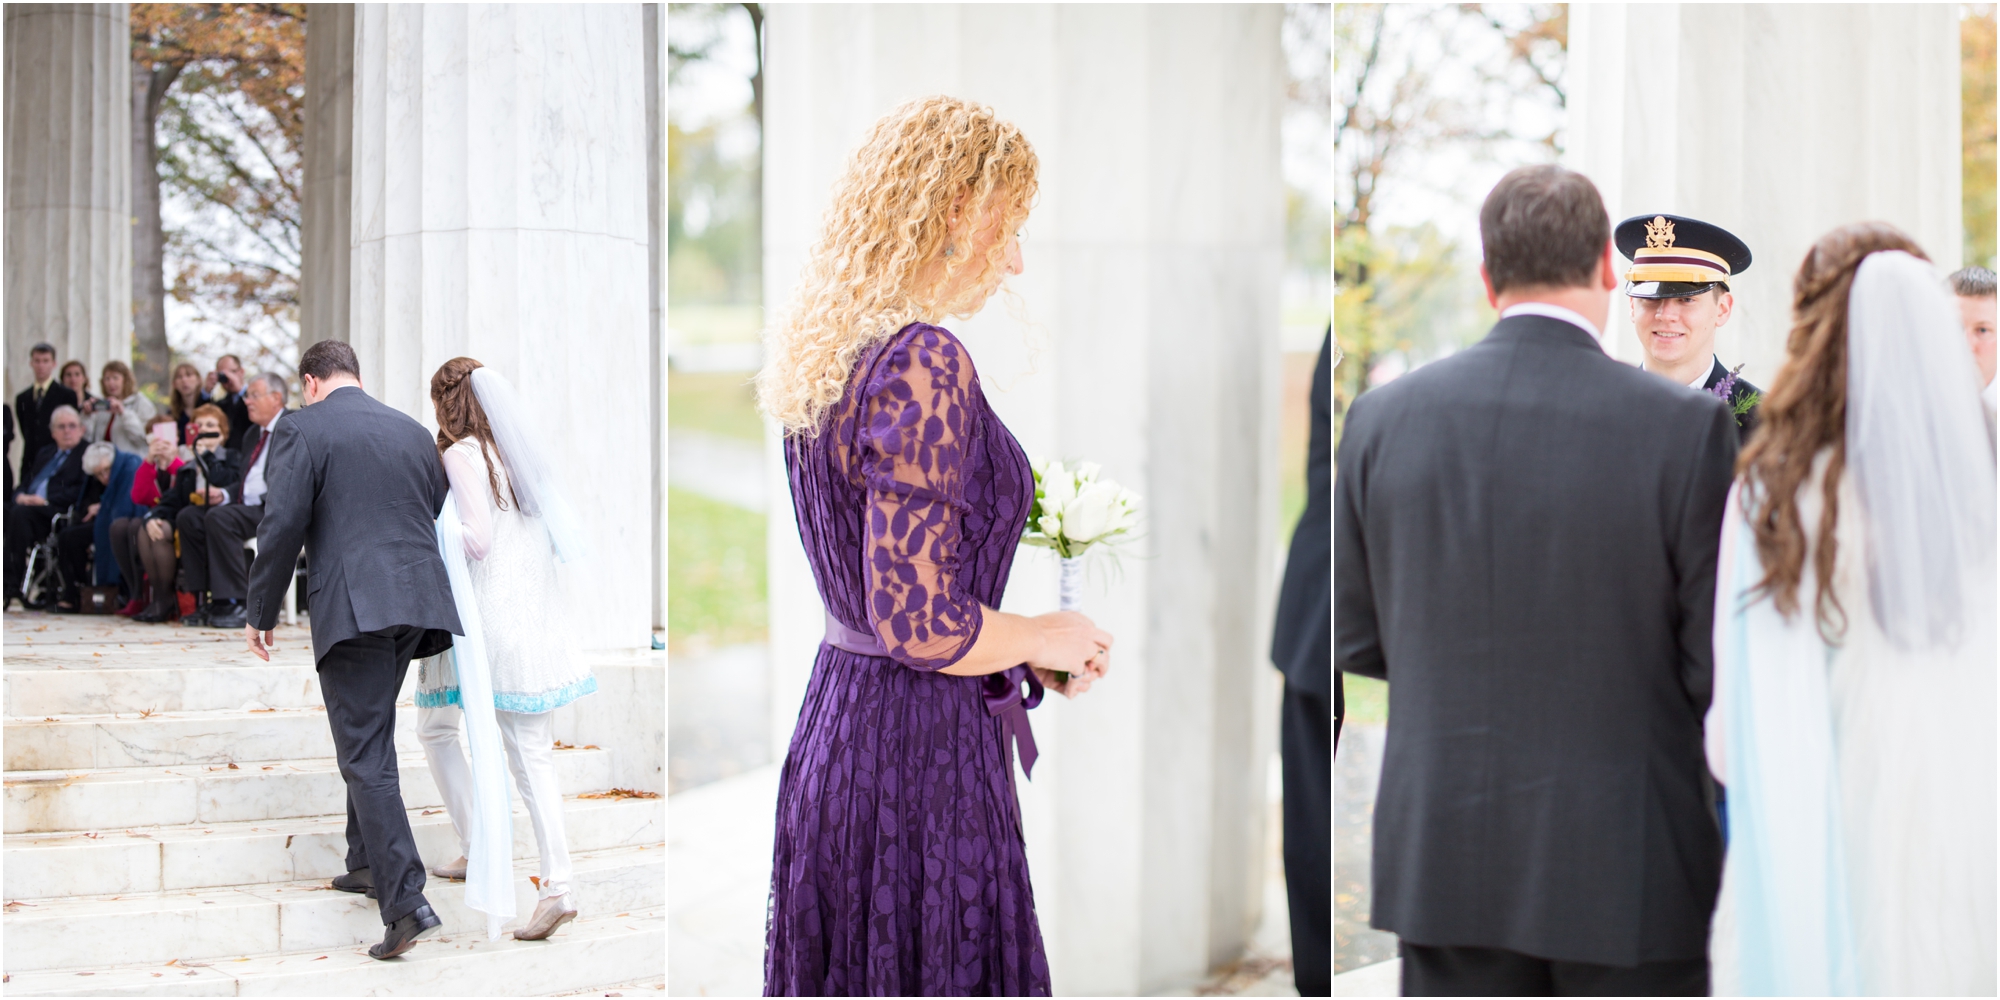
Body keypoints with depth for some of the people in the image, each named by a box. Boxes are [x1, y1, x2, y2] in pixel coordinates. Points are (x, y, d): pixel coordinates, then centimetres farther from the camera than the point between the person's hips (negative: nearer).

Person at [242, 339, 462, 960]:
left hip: (352, 605, -6)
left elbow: (282, 528, -8)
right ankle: (370, 863, 32)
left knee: (366, 755, -6)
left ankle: (406, 903, -16)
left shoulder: (300, 430, -1)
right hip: (419, 599, 6)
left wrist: (261, 616, 2)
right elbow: (439, 517, 21)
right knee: (371, 738, 23)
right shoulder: (412, 430, 18)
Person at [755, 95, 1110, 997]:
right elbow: (919, 622, -22)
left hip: (833, 719, 9)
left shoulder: (823, 355, 9)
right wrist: (1042, 638, -6)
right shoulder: (921, 364, -19)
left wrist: (1024, 646, 15)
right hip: (921, 750, -9)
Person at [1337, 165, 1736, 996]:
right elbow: (1720, 667, -10)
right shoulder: (1686, 427, -13)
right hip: (1626, 864, -2)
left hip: (1442, 856, 3)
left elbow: (1355, 644, 4)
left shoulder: (1383, 417, -3)